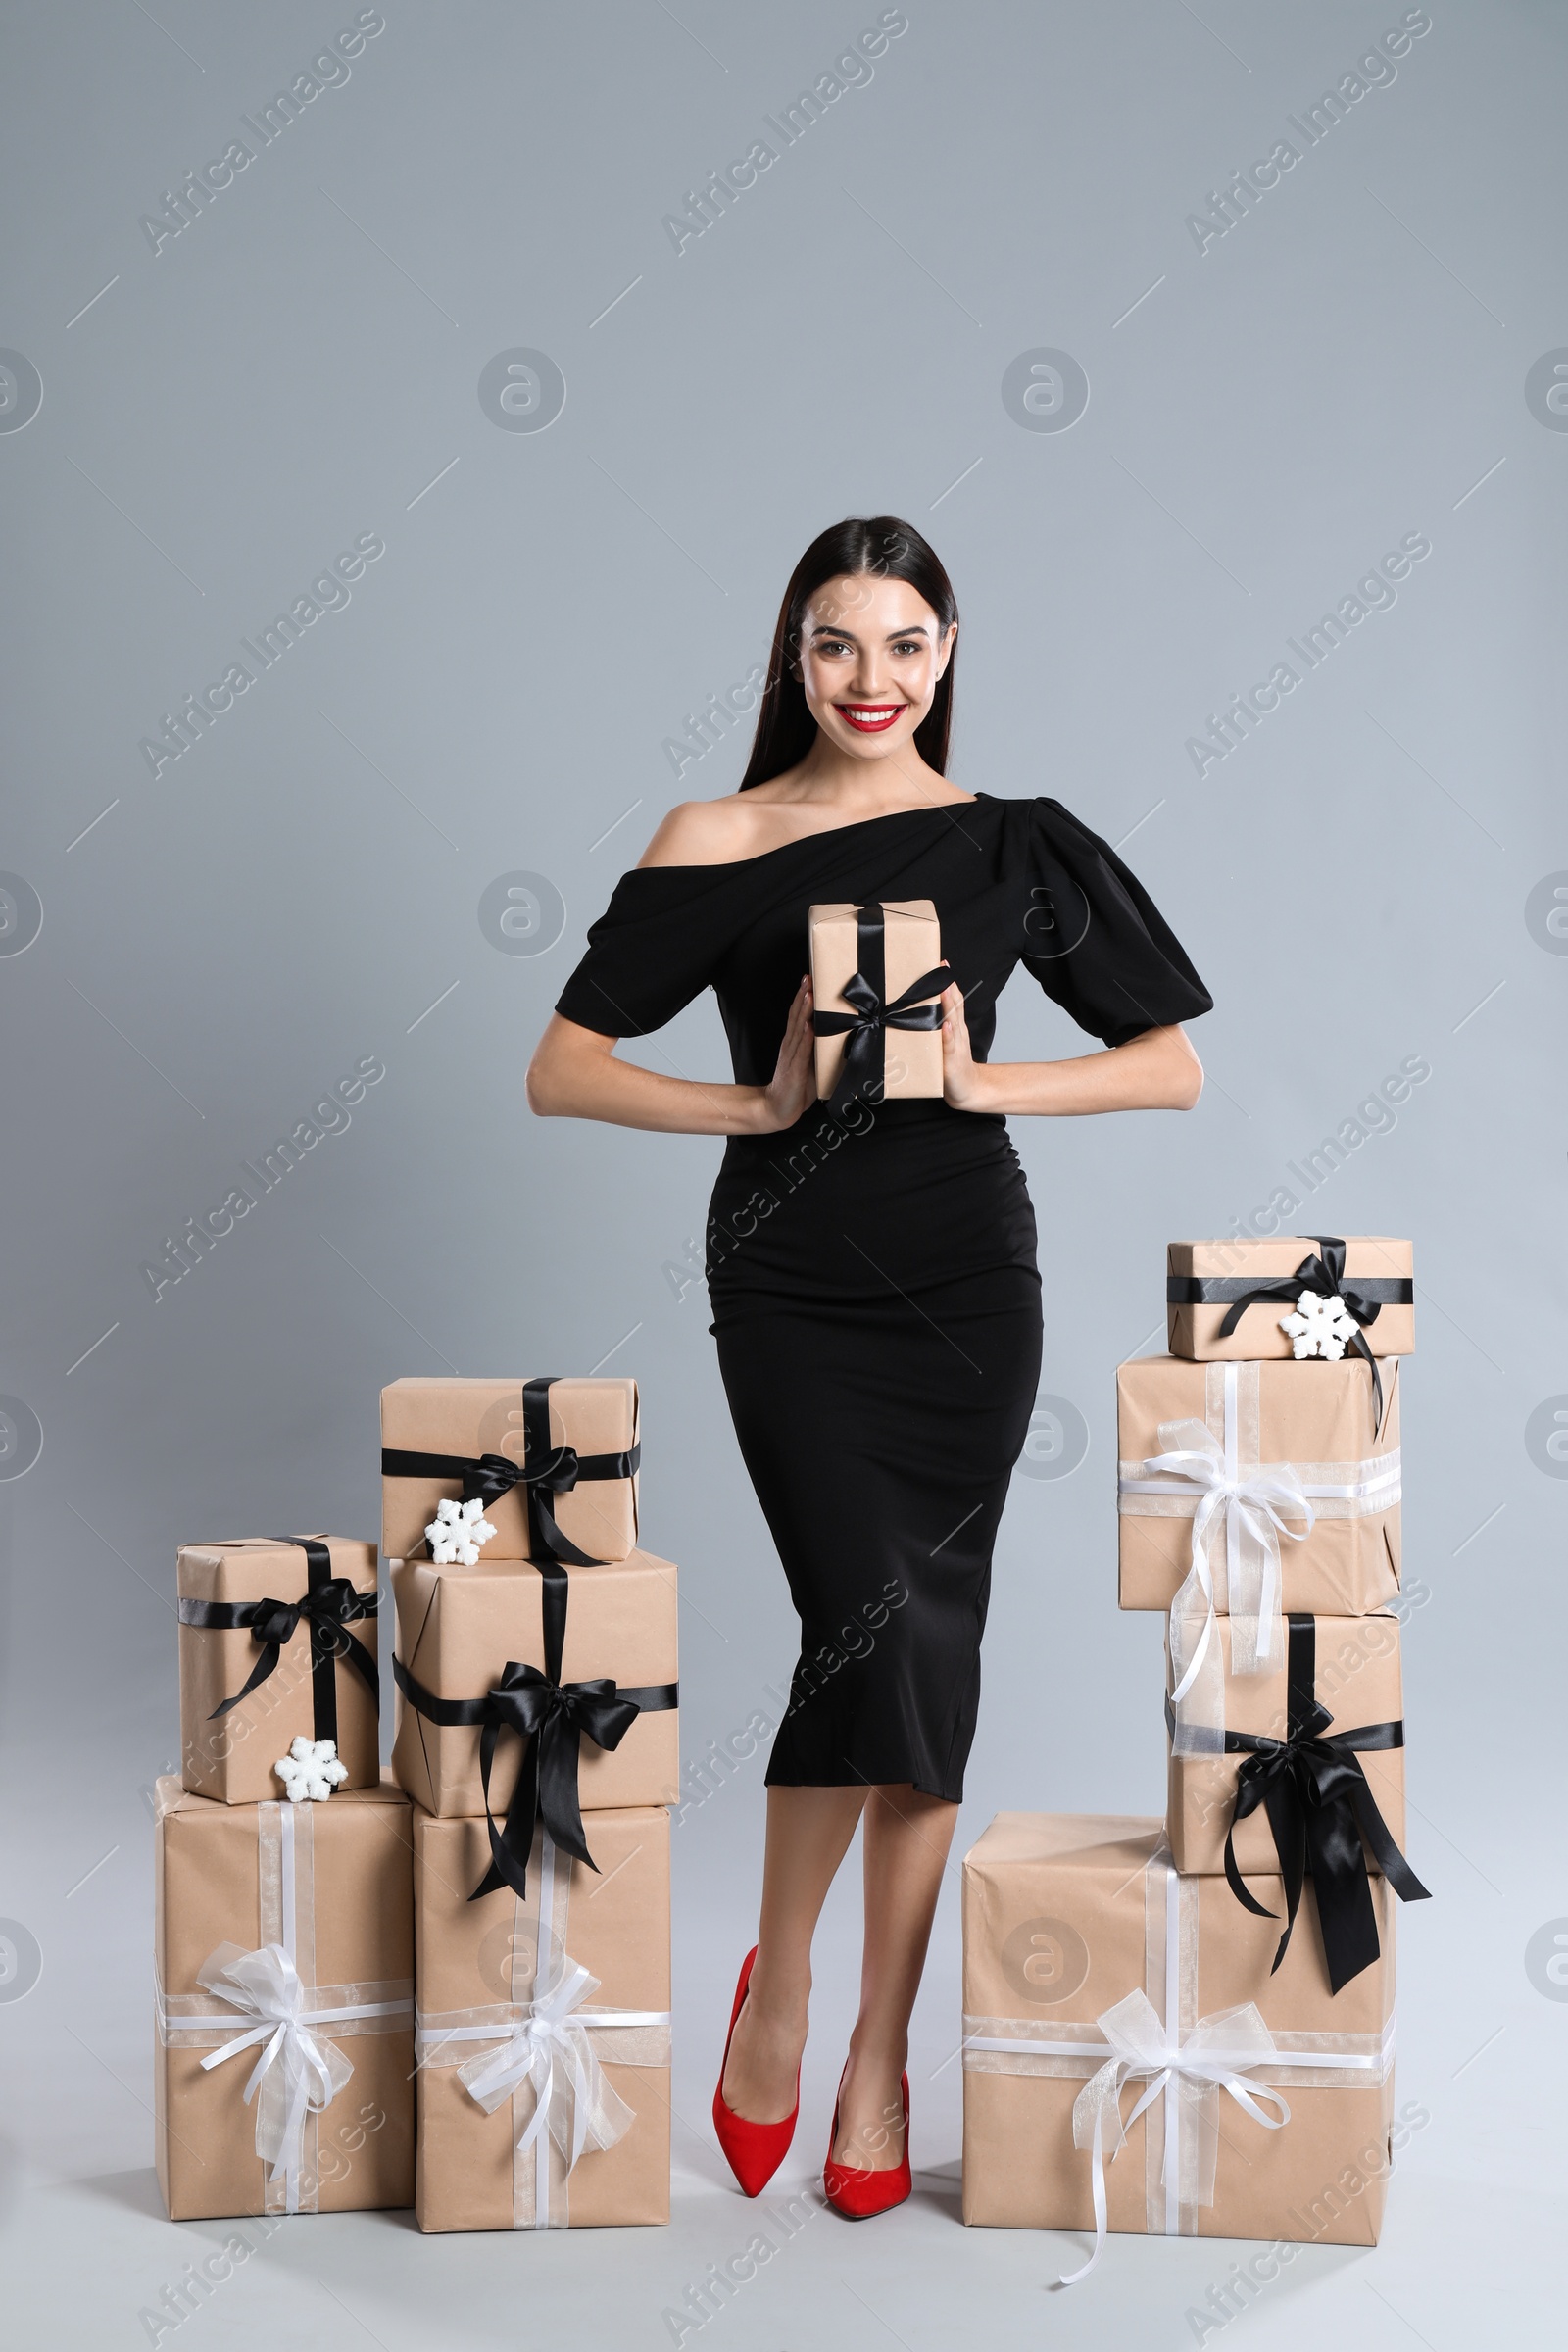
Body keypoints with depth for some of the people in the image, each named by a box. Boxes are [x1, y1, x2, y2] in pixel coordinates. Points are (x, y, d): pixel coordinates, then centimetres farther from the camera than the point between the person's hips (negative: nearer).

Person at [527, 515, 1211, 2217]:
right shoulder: (716, 845, 1)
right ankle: (776, 1983, 8)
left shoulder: (1009, 845, 5)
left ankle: (880, 2057, 17)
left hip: (963, 1281, 2)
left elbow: (1173, 1066, 6)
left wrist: (981, 1081, -9)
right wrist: (760, 1103, -12)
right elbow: (559, 1071, 0)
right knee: (875, 1622, -17)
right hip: (790, 1286, -2)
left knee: (930, 1657, 4)